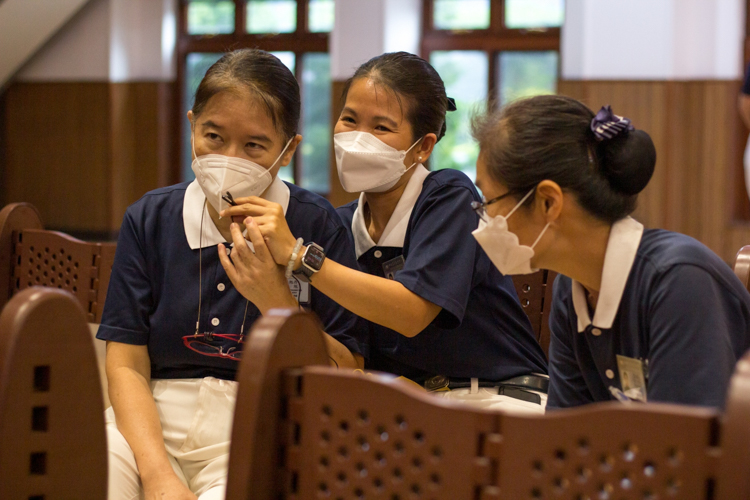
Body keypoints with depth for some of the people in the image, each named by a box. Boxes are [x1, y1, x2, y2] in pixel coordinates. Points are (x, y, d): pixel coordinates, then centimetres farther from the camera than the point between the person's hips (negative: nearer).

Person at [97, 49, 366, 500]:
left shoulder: (317, 225, 0)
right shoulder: (150, 219, 7)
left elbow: (348, 380, -3)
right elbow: (127, 366, 2)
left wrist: (275, 301, -17)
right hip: (153, 425, 3)